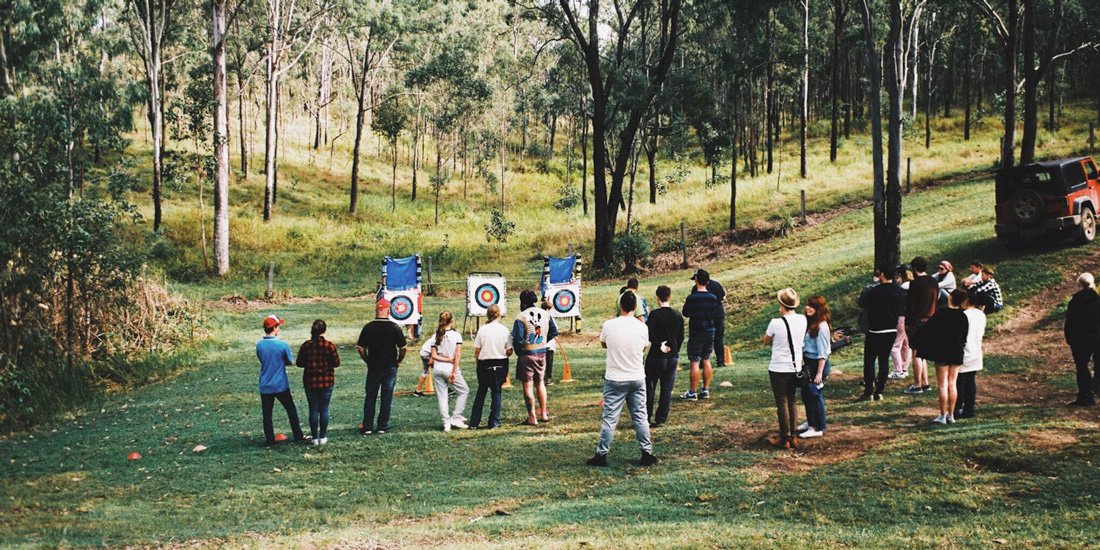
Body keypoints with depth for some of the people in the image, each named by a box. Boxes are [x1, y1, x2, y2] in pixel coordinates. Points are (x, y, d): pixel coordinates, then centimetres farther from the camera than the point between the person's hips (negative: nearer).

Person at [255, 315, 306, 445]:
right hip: (281, 385, -2)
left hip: (265, 386, 2)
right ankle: (298, 436, 20)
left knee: (267, 414, 11)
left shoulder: (259, 345, -5)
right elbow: (291, 362, -3)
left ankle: (270, 439, 14)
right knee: (291, 410, 14)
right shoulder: (282, 345, -16)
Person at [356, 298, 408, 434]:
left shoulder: (368, 327, -5)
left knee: (370, 396, 9)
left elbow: (360, 348, -2)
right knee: (387, 397, 7)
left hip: (373, 367, 1)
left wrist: (368, 361, 11)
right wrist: (398, 361, 9)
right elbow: (403, 348, -6)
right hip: (390, 367, -1)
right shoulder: (395, 328, -8)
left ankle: (367, 426, 9)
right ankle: (383, 426, 10)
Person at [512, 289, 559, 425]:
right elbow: (554, 332, 8)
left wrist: (518, 351, -2)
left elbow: (517, 339, -19)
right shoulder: (545, 314, 2)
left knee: (528, 386, 2)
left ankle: (532, 418, 3)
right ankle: (543, 414, 24)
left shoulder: (521, 317, -15)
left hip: (526, 354, -5)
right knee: (540, 383, 19)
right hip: (542, 353, 5)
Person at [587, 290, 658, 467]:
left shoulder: (609, 325, -11)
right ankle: (647, 453, 15)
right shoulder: (642, 327, -7)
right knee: (640, 416, 10)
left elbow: (603, 344, 8)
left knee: (610, 418, 3)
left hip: (615, 380, -2)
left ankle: (601, 454, 7)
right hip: (637, 379, 2)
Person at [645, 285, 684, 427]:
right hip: (673, 357, 4)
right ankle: (661, 418, 7)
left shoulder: (655, 314, -11)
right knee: (667, 389, 7)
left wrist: (659, 345, -13)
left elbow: (650, 334, -24)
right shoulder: (678, 316, 4)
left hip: (656, 356, -4)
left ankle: (646, 416, 7)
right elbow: (681, 337, 10)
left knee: (649, 387, 7)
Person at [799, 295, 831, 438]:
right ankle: (811, 422, 36)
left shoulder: (821, 326, -19)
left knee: (815, 395, 1)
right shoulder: (809, 323, 6)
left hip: (818, 364, -9)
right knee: (806, 394, 18)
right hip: (808, 363, 9)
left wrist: (819, 373, -18)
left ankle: (819, 428, 12)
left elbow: (822, 353, -18)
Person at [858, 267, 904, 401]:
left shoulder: (875, 291, -18)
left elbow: (862, 303, -6)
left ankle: (869, 392, -2)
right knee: (884, 360, 10)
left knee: (869, 361, 2)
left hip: (876, 331, -5)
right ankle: (879, 392, 9)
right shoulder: (899, 292, 1)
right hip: (892, 331, 6)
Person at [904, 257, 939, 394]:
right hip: (930, 320, 8)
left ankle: (917, 385, 0)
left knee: (917, 354, -2)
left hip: (917, 322, -8)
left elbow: (910, 305, -14)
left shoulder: (916, 283, -15)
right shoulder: (934, 282, 9)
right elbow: (935, 302, 14)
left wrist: (907, 323, -9)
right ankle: (925, 383, 18)